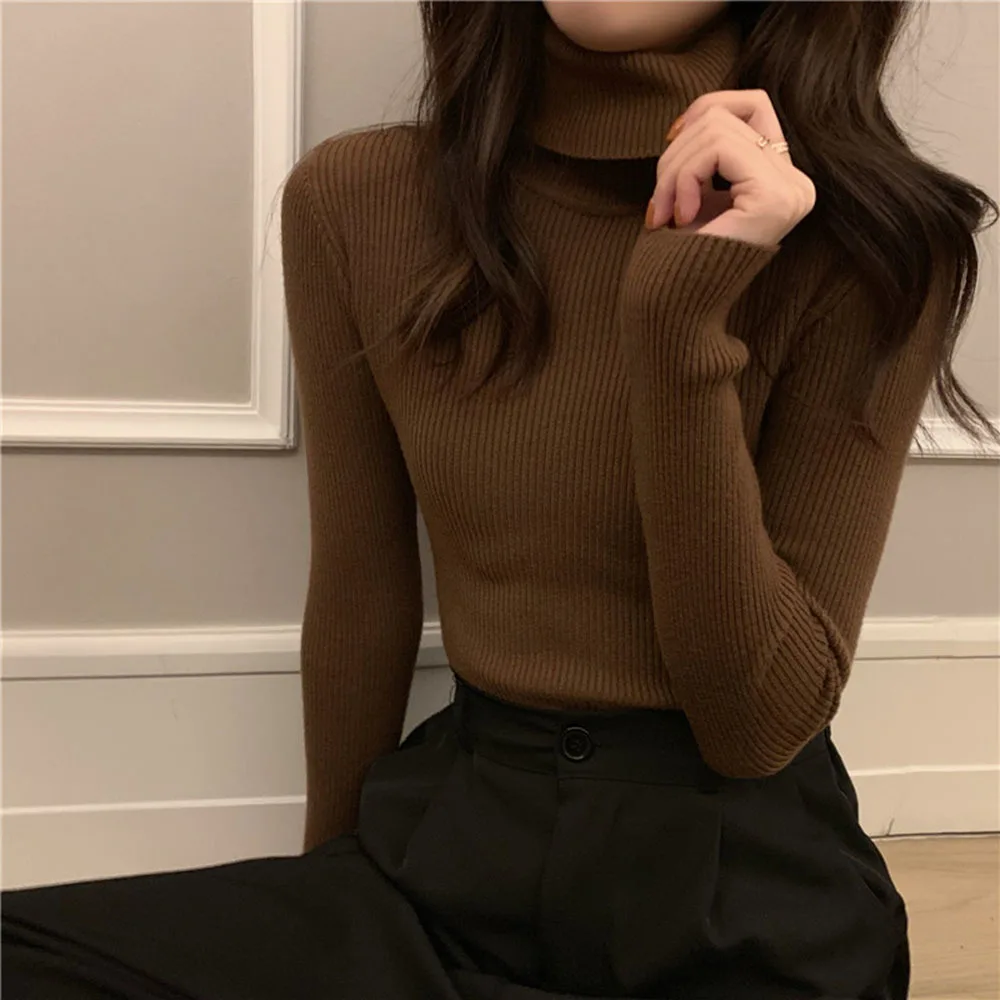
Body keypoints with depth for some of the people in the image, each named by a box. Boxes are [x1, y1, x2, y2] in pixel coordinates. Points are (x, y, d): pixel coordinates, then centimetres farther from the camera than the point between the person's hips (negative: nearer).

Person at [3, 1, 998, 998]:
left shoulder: (873, 239, -12)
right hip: (456, 833, 3)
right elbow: (359, 596, 5)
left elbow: (761, 723, -13)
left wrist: (684, 324, -23)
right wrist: (334, 866, 16)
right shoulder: (352, 199, -5)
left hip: (747, 888, -3)